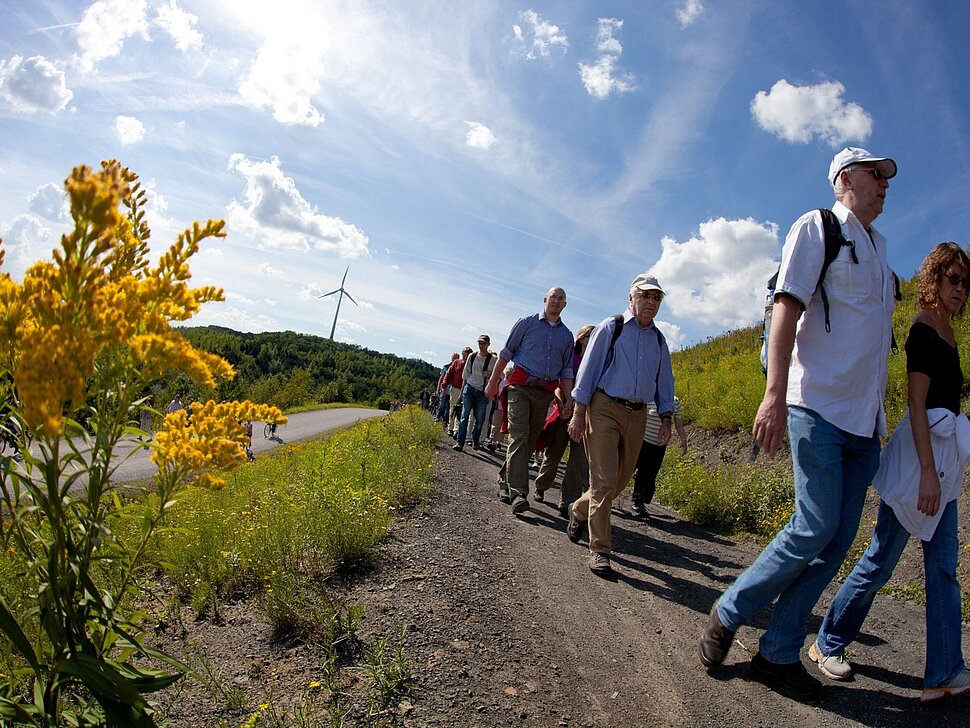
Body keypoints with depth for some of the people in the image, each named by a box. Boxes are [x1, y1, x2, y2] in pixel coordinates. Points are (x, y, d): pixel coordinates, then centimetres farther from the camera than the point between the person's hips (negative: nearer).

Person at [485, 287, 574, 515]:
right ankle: (517, 492, -20)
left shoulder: (567, 335, 16)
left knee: (530, 441, 6)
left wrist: (569, 399, 5)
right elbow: (506, 353, 6)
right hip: (521, 386, -4)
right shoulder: (527, 323, 5)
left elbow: (567, 371, 16)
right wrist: (493, 381, 1)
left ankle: (505, 481, 20)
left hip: (545, 393, 4)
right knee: (519, 437, -15)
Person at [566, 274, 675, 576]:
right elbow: (588, 369, -3)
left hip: (637, 415, 6)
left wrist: (666, 418, 8)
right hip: (605, 409, -5)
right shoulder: (610, 328, 0)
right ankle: (599, 550, 0)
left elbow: (665, 382, 19)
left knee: (620, 481, 11)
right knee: (604, 481, -10)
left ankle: (579, 511, 37)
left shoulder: (659, 340, 15)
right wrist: (578, 414, -9)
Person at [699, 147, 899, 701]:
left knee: (839, 540, 3)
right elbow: (787, 307, -11)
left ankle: (778, 654, 12)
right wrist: (775, 395, -23)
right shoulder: (817, 227, 1)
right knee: (816, 527, -13)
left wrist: (878, 418, 17)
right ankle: (728, 615, 6)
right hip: (820, 405, -7)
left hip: (866, 421, 8)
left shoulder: (878, 245, 23)